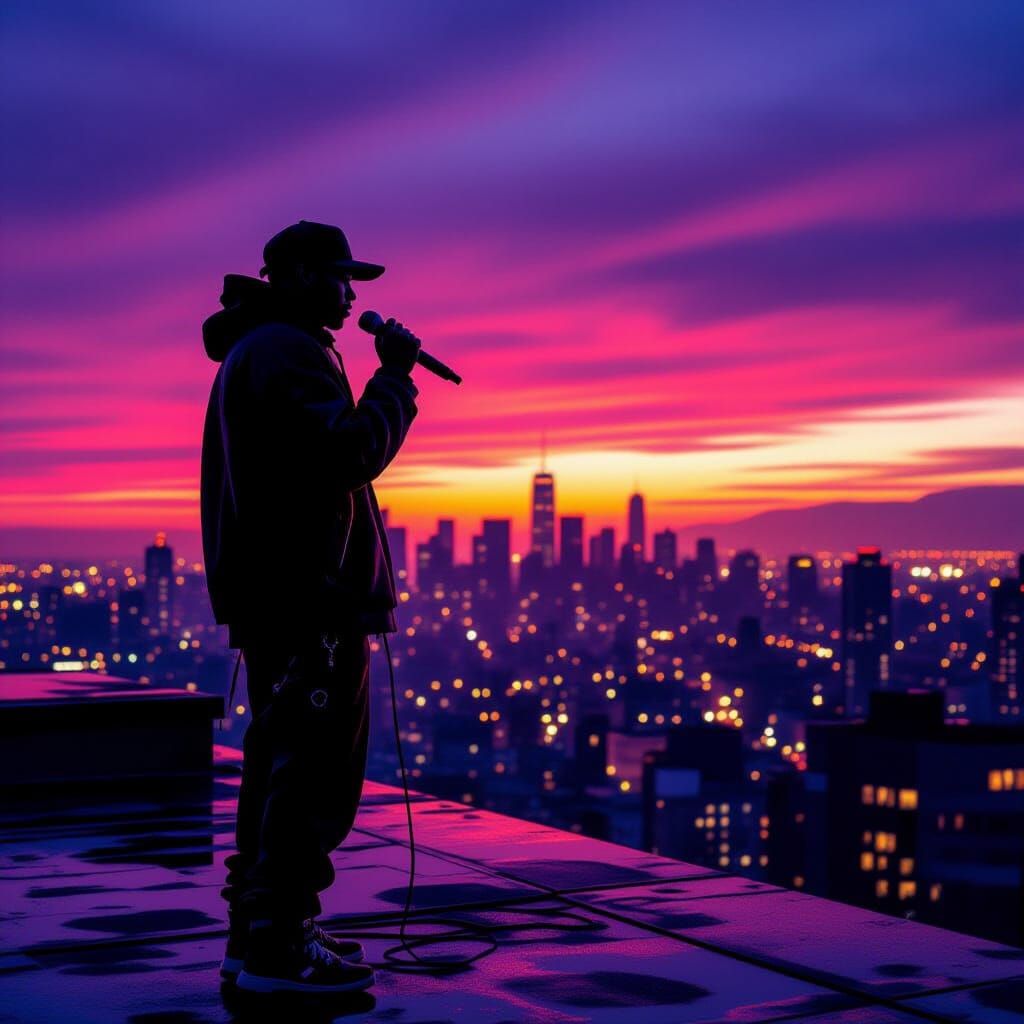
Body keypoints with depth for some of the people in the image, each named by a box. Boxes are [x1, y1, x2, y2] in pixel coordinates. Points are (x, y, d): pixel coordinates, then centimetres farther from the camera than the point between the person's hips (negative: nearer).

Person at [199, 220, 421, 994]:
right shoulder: (289, 352, -11)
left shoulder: (251, 353, 23)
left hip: (273, 595, 11)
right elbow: (352, 451, -22)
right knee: (316, 771, -9)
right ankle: (276, 945, -7)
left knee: (282, 767, 15)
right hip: (312, 594, -11)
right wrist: (395, 375, -12)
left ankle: (257, 932, 21)